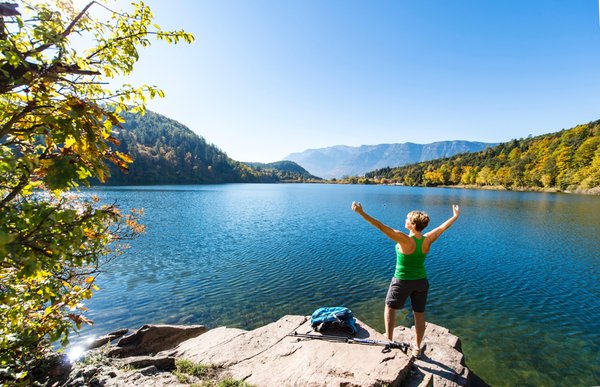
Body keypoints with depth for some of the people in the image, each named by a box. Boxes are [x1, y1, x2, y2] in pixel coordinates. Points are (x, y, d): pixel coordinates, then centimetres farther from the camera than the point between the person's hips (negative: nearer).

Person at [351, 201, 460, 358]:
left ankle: (389, 341, 24)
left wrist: (361, 212, -32)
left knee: (389, 308, 18)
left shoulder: (405, 240, -26)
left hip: (402, 282, -5)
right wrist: (455, 216, 24)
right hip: (421, 281, 5)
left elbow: (381, 227, -31)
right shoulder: (428, 239, -11)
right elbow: (443, 227, 6)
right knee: (419, 314, 18)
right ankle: (417, 348, 33)